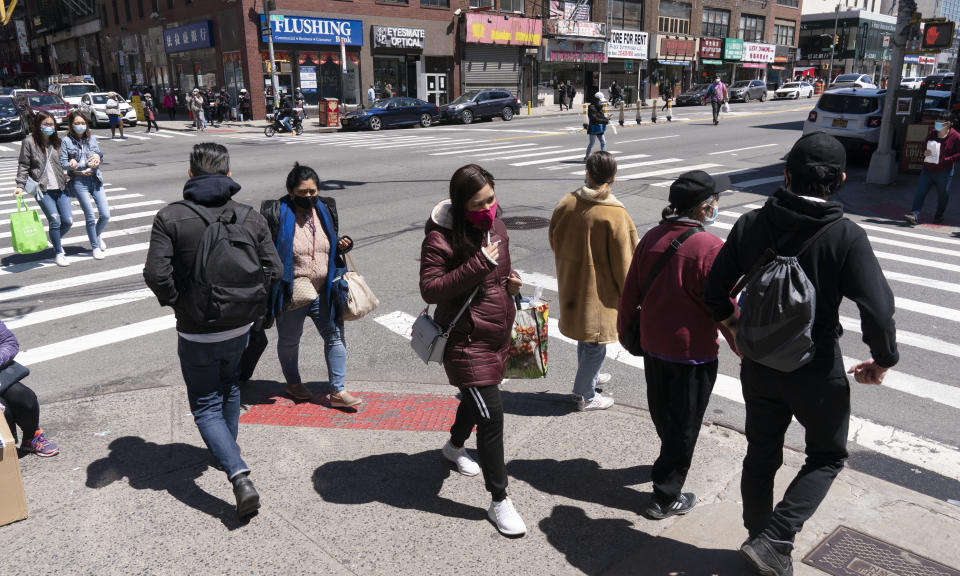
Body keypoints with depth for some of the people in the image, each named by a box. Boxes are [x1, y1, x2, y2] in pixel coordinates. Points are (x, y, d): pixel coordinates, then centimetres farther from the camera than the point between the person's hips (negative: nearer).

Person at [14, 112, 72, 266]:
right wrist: (20, 185, -8)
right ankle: (58, 253, 9)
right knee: (55, 220, -9)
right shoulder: (29, 142, -2)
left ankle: (56, 240, 31)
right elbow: (23, 165, -1)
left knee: (68, 221, 0)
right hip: (43, 189, -4)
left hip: (60, 187, 4)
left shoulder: (57, 140, 10)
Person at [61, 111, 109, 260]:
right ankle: (95, 247, 14)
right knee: (90, 217, -1)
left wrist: (98, 157, -17)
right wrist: (87, 164, -17)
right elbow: (63, 163, -7)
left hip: (95, 180, 3)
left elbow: (100, 159, 8)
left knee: (105, 215, -1)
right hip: (79, 182, -3)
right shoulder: (66, 141, -1)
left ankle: (97, 234, 30)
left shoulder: (92, 138, 9)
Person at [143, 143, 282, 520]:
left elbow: (156, 274, -21)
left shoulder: (171, 217, -14)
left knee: (206, 406, 7)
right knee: (229, 390, 27)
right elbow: (273, 270, -6)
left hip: (196, 333, -4)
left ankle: (239, 476, -8)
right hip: (240, 326, 4)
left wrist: (175, 302, -3)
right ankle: (226, 450, 46)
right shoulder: (251, 217, -4)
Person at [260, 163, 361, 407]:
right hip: (291, 293, -4)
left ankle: (336, 391, 12)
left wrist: (343, 244, -4)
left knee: (335, 335, 2)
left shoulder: (326, 209, 4)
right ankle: (293, 383, 38)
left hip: (323, 291, 4)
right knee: (289, 340, 14)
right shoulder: (277, 213, -12)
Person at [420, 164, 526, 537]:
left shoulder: (495, 225, 5)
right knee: (491, 413, -9)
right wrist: (478, 265, -29)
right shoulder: (441, 237, -19)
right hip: (467, 339, -8)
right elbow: (430, 289, -23)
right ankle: (499, 501, 4)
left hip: (499, 333, 8)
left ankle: (455, 445, 56)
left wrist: (510, 282, -2)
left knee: (476, 398, 26)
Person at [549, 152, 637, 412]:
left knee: (585, 335, 25)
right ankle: (585, 395, 18)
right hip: (599, 290, -6)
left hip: (571, 285, 6)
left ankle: (589, 376, 44)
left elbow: (554, 242, 9)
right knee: (596, 341, 8)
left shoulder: (566, 203, -4)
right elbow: (624, 262, -14)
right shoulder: (615, 215, -20)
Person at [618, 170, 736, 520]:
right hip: (693, 354, -6)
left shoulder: (651, 238, -2)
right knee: (685, 424, 9)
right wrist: (743, 348, -1)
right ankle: (666, 498, 19)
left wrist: (625, 330, 20)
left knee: (662, 412, 25)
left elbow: (630, 291, 6)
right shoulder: (710, 248, -21)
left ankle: (673, 460, 51)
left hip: (652, 346, 6)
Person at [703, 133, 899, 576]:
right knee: (826, 457, 18)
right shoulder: (847, 238, -18)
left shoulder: (750, 225, -9)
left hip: (758, 367, 3)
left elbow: (715, 295, -3)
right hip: (816, 372, -3)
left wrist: (738, 331, 16)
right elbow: (878, 312, -23)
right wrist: (883, 361, -4)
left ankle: (762, 538, 36)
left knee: (761, 455, 20)